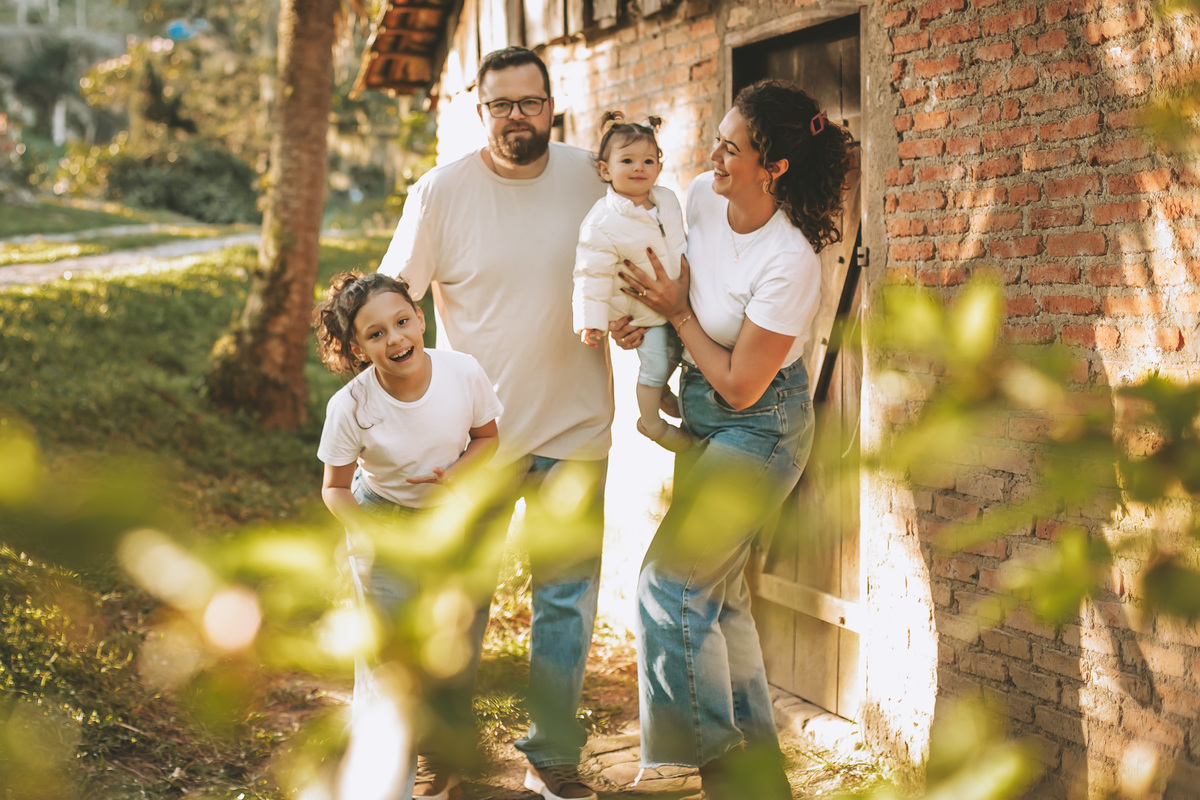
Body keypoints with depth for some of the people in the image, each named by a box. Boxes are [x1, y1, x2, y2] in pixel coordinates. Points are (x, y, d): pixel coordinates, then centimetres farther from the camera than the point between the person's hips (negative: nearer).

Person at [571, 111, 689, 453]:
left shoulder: (667, 199, -5)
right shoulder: (601, 225, -27)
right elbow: (593, 275, -23)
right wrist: (592, 319, -26)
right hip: (644, 312, -7)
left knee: (676, 351, 23)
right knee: (655, 363, 1)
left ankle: (661, 392, 52)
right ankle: (650, 422, 26)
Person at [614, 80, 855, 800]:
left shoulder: (790, 264, -28)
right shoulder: (702, 198, -7)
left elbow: (740, 386, -21)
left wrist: (678, 312, -16)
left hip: (761, 425, -8)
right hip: (705, 416, 8)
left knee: (672, 579, -11)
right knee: (719, 590, 13)